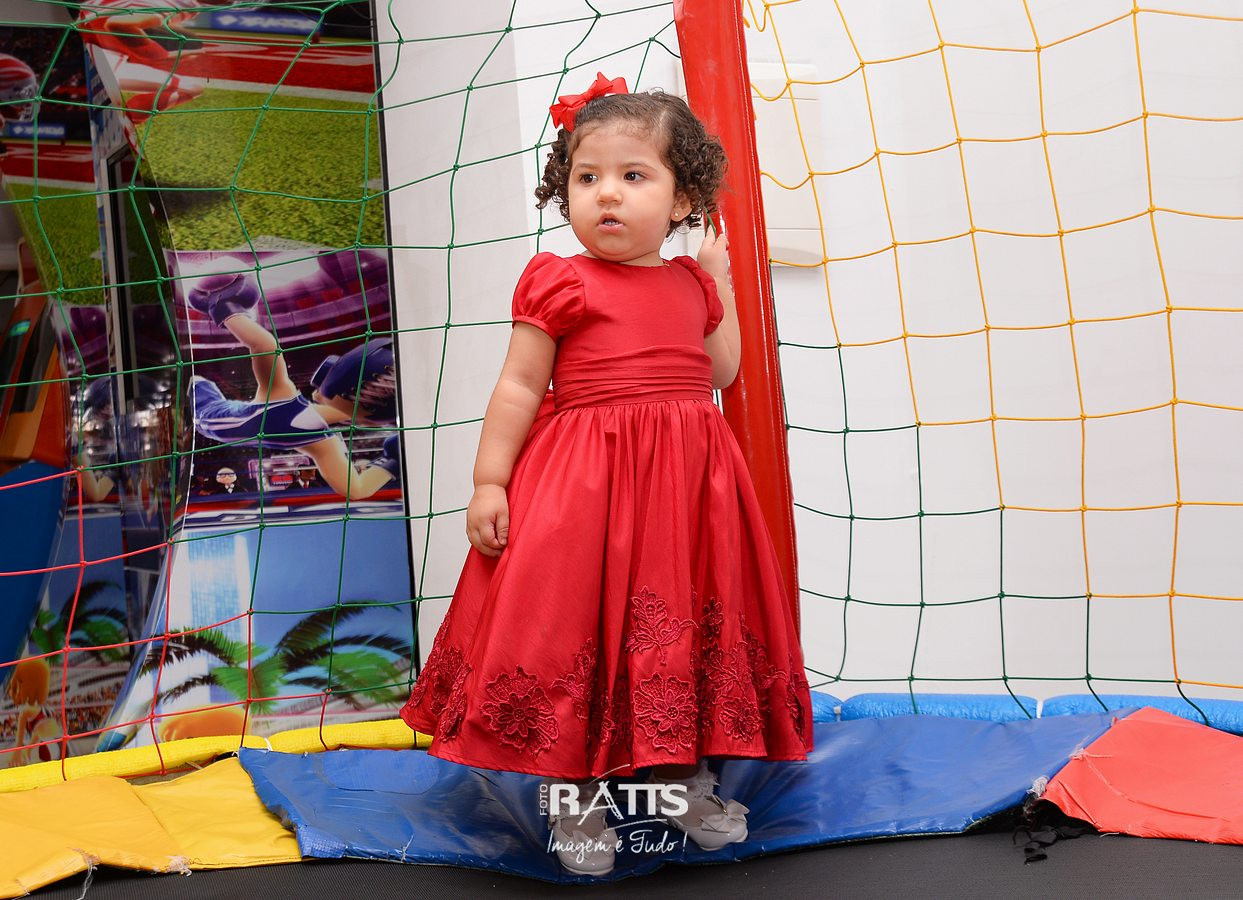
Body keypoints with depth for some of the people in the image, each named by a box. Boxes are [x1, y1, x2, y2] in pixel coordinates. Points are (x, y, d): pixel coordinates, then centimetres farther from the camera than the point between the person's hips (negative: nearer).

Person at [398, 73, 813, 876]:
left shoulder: (691, 283, 12)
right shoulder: (558, 283, -2)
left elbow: (720, 372, 23)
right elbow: (519, 388, -2)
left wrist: (719, 282, 21)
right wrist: (489, 482, -7)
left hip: (689, 481, 5)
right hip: (581, 480, -4)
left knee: (686, 624, 10)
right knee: (578, 625, -2)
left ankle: (688, 776, 28)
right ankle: (574, 795, 15)